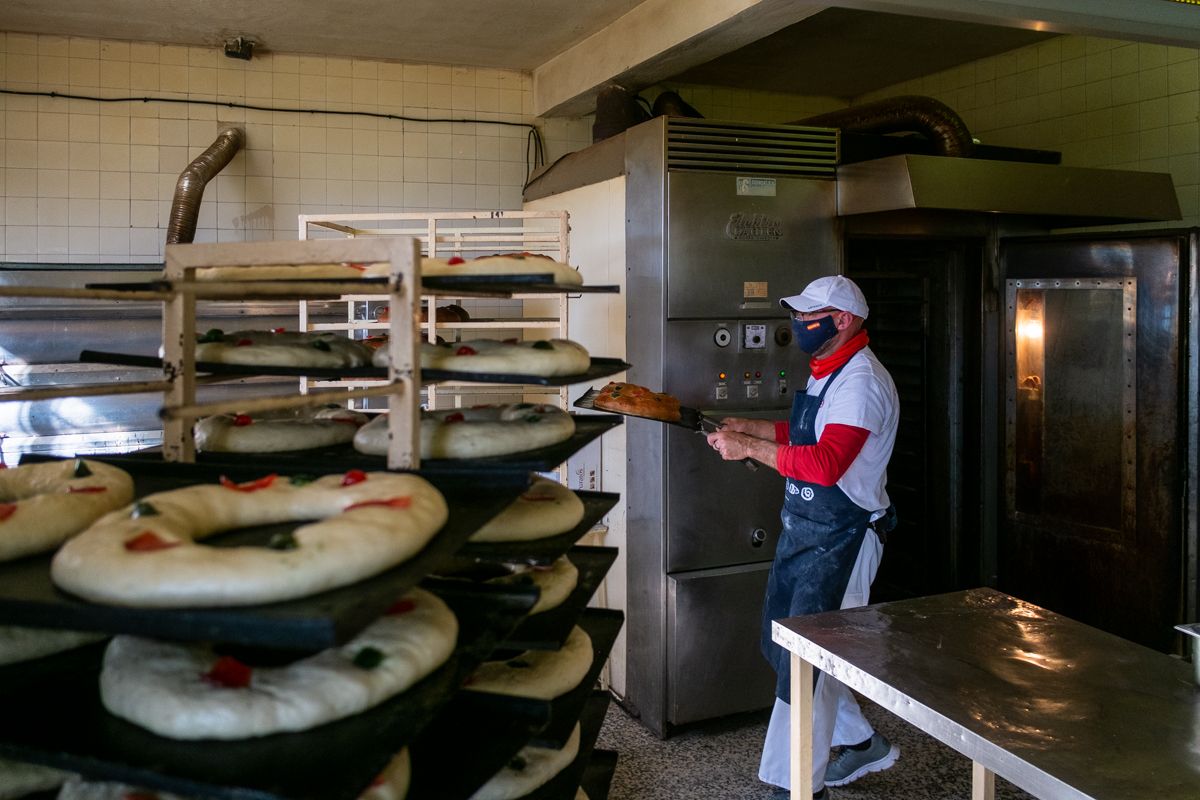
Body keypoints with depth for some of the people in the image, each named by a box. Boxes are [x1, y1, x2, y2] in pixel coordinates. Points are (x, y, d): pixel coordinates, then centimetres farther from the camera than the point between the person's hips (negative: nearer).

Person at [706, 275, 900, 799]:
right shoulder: (826, 373, 13)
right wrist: (747, 428, 12)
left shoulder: (861, 382, -20)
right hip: (803, 529, 10)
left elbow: (825, 462, -31)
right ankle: (862, 744, 34)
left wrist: (750, 449, -26)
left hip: (839, 539, -10)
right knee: (782, 646, 18)